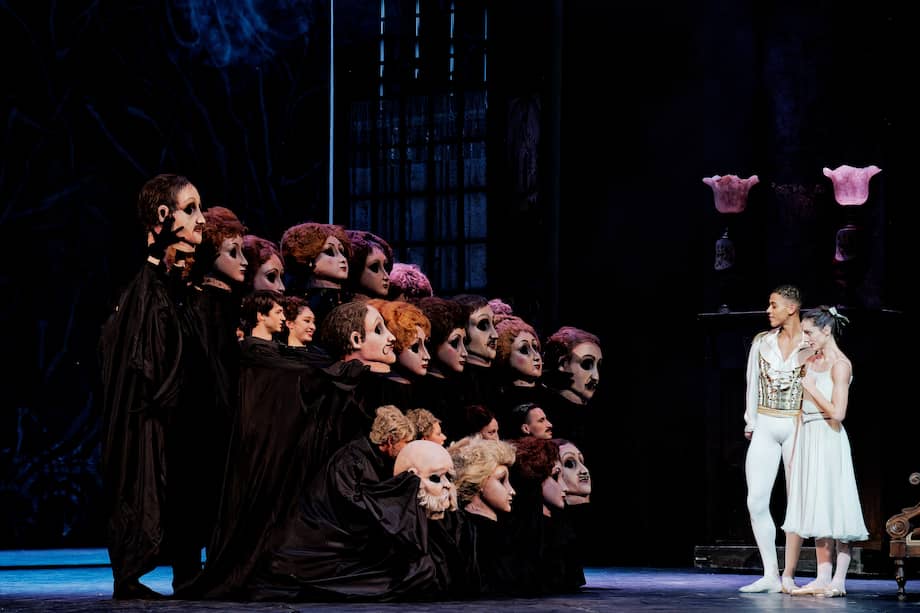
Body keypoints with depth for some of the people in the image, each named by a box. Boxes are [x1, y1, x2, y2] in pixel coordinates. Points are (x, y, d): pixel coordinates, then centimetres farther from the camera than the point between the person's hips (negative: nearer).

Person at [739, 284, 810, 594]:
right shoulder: (762, 342, 7)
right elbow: (753, 385, 12)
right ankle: (770, 574, -1)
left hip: (798, 428, -3)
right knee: (757, 501, -5)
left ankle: (788, 577, 4)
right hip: (765, 429, 3)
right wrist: (751, 425, 9)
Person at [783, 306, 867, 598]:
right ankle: (823, 579, 10)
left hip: (828, 440, -8)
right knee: (817, 509, 8)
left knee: (833, 508, -6)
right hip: (808, 437, 8)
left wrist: (812, 388, -12)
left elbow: (837, 413, -19)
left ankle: (838, 581, -3)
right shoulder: (812, 361, 12)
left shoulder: (840, 364, -11)